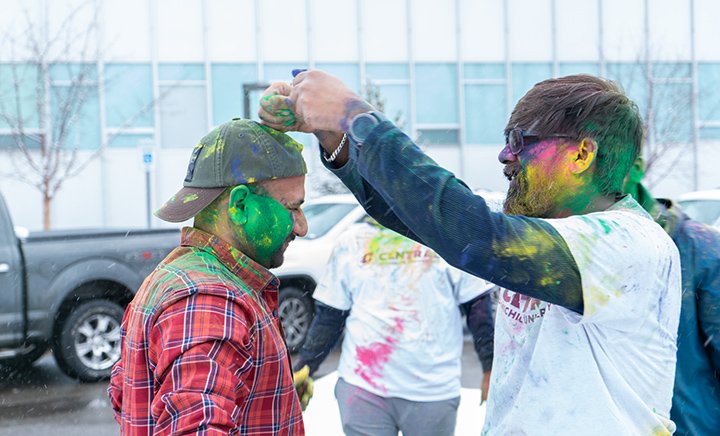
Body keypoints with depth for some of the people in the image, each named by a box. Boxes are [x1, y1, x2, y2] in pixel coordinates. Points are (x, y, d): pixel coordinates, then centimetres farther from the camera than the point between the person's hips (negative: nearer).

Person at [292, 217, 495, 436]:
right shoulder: (352, 241, 6)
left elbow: (477, 305, 3)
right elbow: (329, 315, 10)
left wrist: (491, 368, -3)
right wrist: (303, 369, 5)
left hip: (433, 392, -1)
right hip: (361, 388, 1)